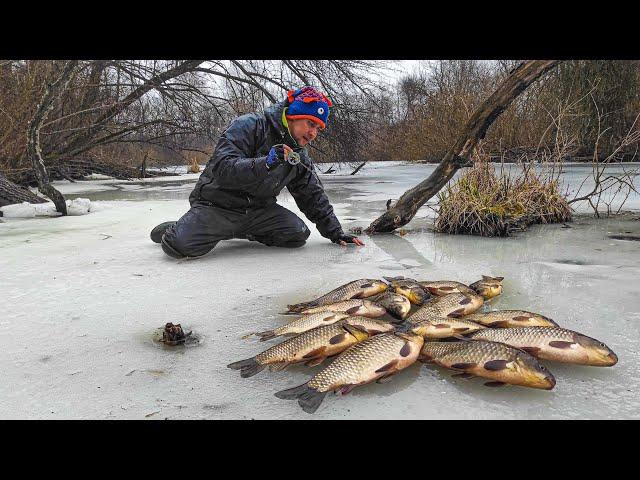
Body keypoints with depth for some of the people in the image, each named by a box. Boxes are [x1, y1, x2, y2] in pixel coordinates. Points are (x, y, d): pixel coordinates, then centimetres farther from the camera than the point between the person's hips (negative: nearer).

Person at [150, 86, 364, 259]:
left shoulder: (301, 156, 6)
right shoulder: (249, 126, -16)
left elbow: (313, 197, 12)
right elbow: (222, 168, -29)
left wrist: (335, 233, 7)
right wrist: (266, 163, -41)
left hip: (258, 209, 6)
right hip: (218, 204, -6)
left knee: (298, 234, -16)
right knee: (181, 245, -29)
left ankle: (244, 232, 10)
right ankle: (176, 230, 11)